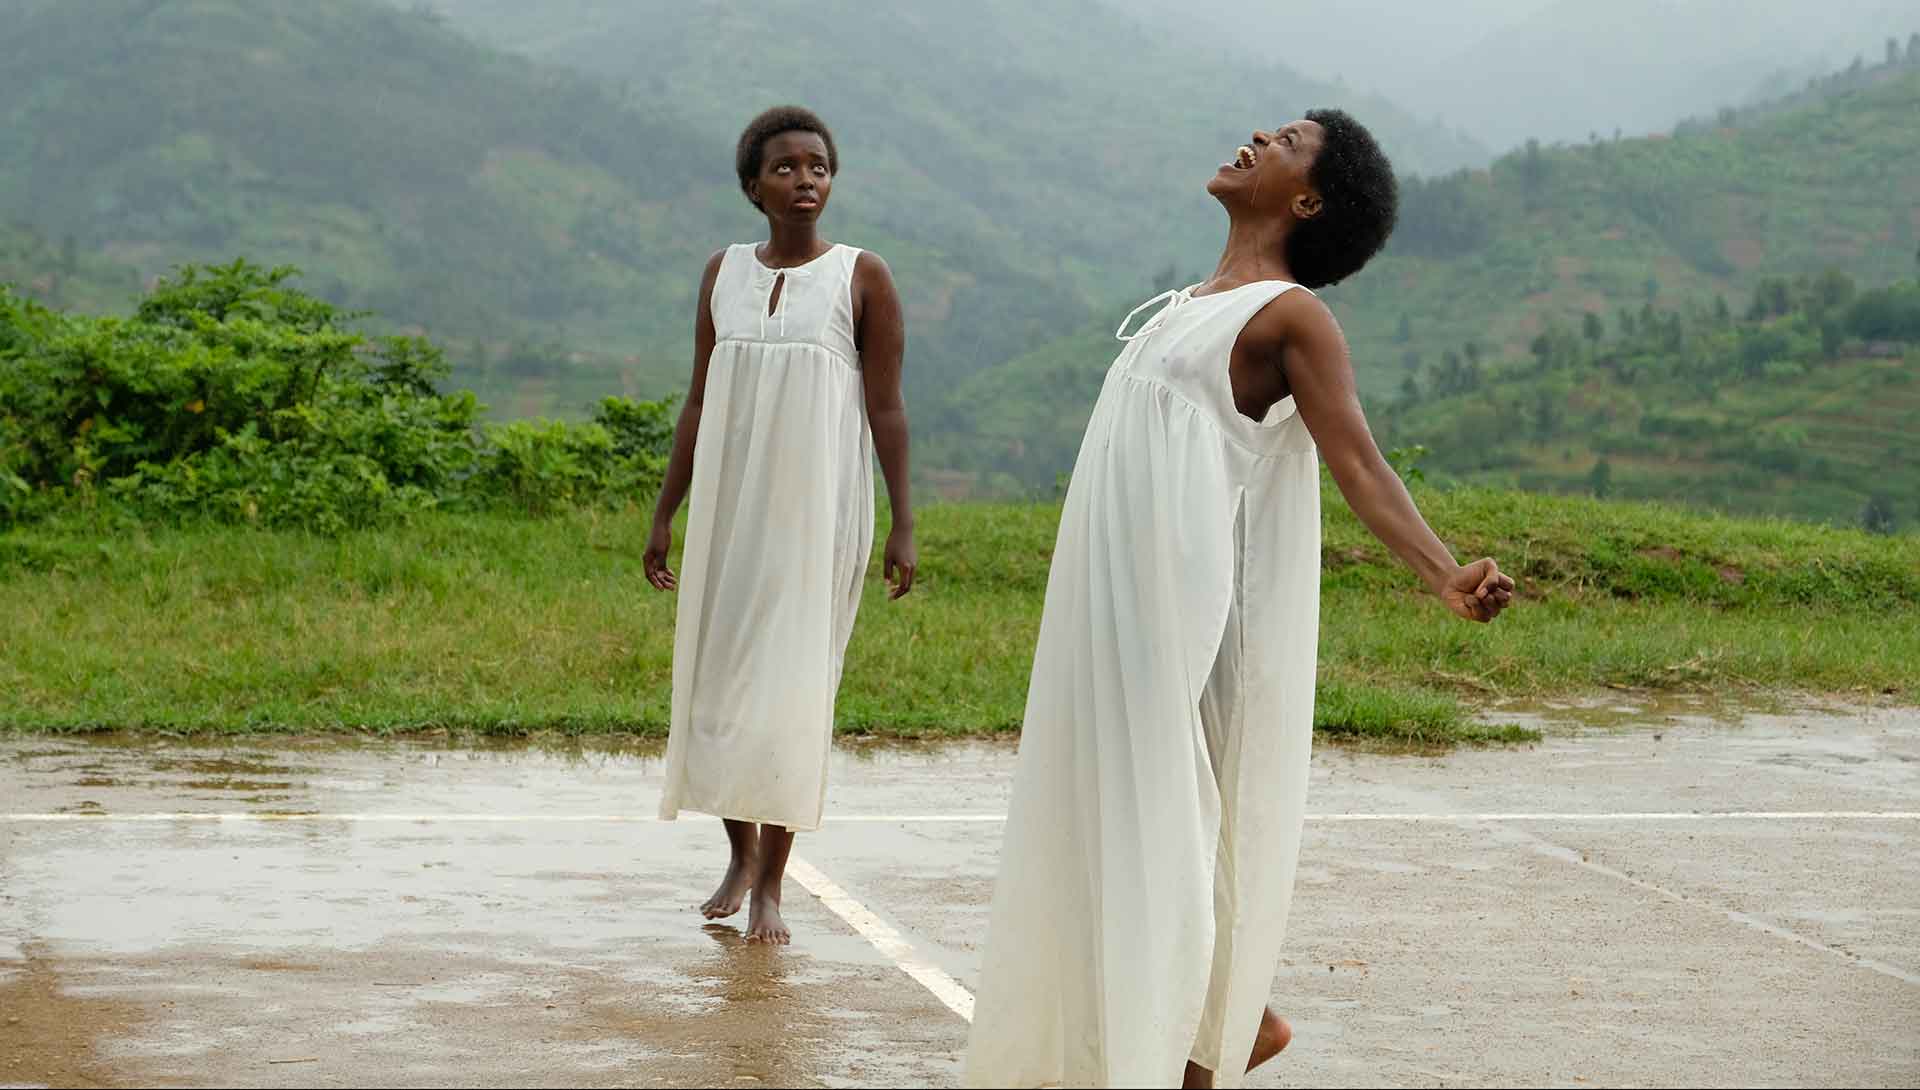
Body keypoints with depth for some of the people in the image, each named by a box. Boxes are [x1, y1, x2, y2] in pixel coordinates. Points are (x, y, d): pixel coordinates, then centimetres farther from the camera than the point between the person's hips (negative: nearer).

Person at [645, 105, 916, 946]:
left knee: (792, 686, -6)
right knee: (719, 678, 7)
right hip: (731, 500, 4)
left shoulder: (862, 278, -2)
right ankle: (740, 855, 28)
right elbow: (699, 404, 11)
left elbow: (887, 409, -3)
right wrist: (664, 515, 9)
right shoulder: (723, 273, 8)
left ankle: (770, 886, 1)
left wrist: (903, 526, -7)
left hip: (818, 505, -4)